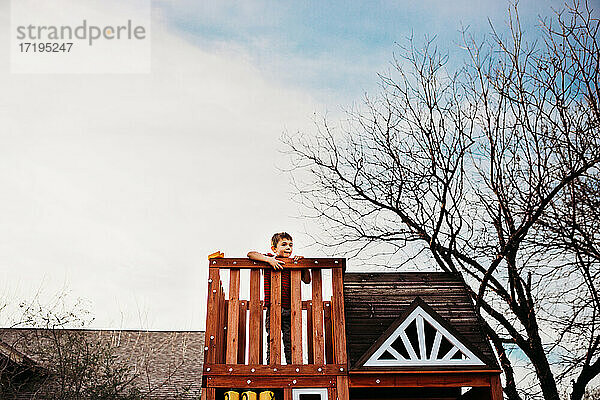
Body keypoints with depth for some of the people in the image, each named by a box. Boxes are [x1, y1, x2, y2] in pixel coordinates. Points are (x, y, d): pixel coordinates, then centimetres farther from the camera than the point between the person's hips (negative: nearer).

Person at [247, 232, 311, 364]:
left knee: (290, 342, 4)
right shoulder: (270, 259, -1)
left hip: (290, 309, 3)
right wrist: (269, 259, -22)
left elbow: (307, 280, 8)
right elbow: (251, 254, -12)